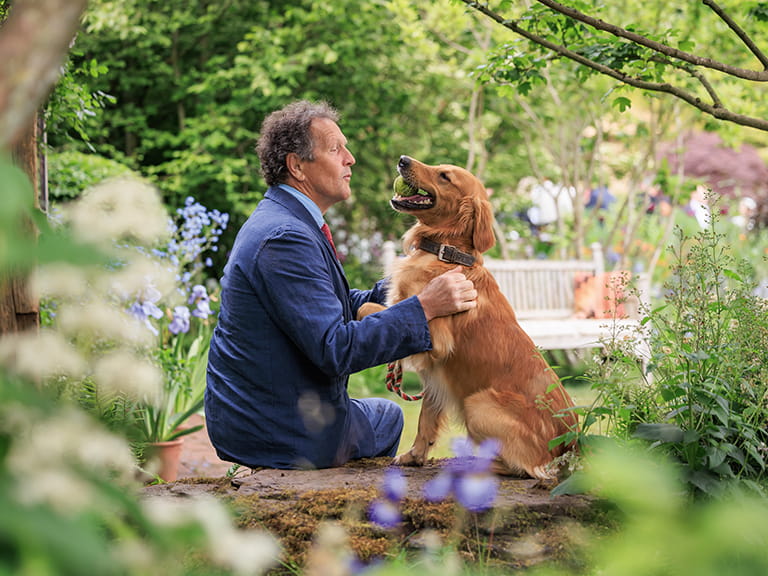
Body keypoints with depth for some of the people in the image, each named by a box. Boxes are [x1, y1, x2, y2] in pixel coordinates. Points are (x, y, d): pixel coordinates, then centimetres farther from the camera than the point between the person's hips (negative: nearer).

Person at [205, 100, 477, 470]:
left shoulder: (279, 222, 9)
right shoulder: (285, 239, -25)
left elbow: (337, 307, 12)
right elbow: (335, 350, -30)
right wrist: (424, 307, -28)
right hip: (282, 436, -9)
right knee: (387, 415, 18)